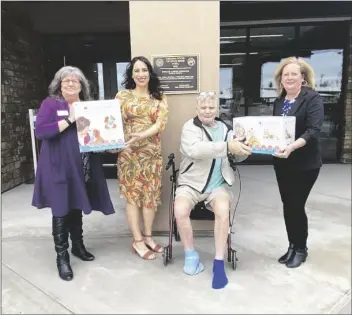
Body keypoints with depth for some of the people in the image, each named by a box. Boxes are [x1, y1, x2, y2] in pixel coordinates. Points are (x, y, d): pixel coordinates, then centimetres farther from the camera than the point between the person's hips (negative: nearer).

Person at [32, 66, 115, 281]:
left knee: (77, 207, 16)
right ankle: (62, 256, 12)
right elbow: (40, 131, -16)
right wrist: (69, 120, -21)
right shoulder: (51, 104, -3)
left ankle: (78, 245, 32)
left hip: (82, 167, 5)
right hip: (59, 167, -5)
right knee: (62, 210, -1)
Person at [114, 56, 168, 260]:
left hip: (152, 152, 2)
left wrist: (142, 135, -22)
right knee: (133, 194, 1)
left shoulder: (160, 97, 7)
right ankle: (138, 241, 11)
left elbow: (161, 123, -6)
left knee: (151, 193, 7)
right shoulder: (123, 96, 4)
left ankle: (148, 236, 22)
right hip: (129, 152, -2)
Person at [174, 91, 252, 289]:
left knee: (223, 210, -28)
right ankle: (191, 255, -3)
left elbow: (239, 157, 15)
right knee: (180, 210, -28)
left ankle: (219, 263, -13)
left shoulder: (226, 128, 11)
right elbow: (195, 150, -26)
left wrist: (247, 147, -9)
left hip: (218, 184, 2)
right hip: (191, 183, -2)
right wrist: (227, 146, -34)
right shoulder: (190, 127, -3)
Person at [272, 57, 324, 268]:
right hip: (282, 163, 6)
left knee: (296, 206, 0)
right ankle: (292, 246, 28)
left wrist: (292, 147, -35)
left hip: (305, 164, -5)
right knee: (288, 206, 11)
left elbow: (313, 130, -20)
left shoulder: (313, 99, -9)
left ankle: (301, 249, 22)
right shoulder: (279, 101, 10)